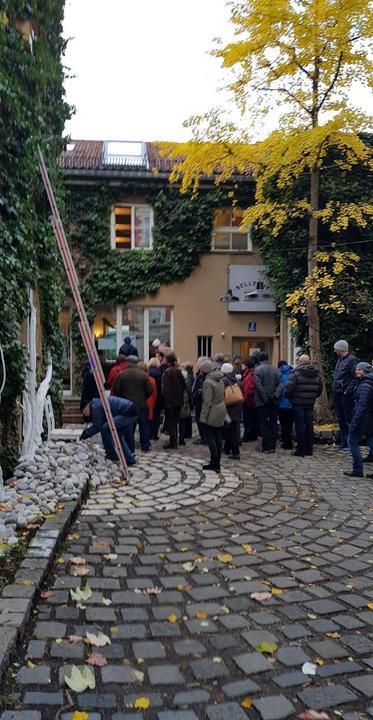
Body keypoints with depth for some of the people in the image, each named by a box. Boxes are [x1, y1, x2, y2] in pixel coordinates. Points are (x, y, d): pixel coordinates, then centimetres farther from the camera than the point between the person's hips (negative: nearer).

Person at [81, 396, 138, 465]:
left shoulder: (95, 407, -7)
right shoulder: (99, 403, 22)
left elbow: (98, 427, -2)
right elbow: (98, 425, 28)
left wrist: (87, 434, 10)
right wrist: (87, 431, 23)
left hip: (127, 414, -10)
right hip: (133, 412, 10)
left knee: (105, 428, -8)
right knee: (119, 435, 24)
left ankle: (111, 454, 0)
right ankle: (130, 459, 29)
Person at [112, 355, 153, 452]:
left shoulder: (121, 375, -4)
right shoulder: (143, 375, -4)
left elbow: (116, 390, -5)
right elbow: (149, 391, -5)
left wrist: (121, 399, 11)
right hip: (141, 405, 0)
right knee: (144, 426, 11)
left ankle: (130, 448, 6)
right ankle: (145, 447, 14)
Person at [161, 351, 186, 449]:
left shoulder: (167, 372, -15)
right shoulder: (179, 371, 7)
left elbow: (166, 388, -18)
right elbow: (183, 385, 10)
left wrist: (165, 400, -15)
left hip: (170, 401, -7)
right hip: (178, 400, 7)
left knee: (170, 421, 0)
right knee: (175, 421, 15)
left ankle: (172, 442, 0)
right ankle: (174, 441, 21)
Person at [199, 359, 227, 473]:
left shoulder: (207, 382, -17)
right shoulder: (220, 380, 9)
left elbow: (207, 402, -19)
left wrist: (203, 416, -14)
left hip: (212, 414, -8)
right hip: (221, 412, 8)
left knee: (211, 438, -2)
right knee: (218, 438, 11)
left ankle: (214, 464, -1)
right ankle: (216, 463, 18)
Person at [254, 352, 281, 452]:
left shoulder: (257, 370, -7)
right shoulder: (275, 370, 6)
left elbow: (258, 385, -16)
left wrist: (264, 398, -12)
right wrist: (275, 395, -7)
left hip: (262, 402, -4)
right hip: (273, 402, 4)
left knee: (264, 423, 1)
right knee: (273, 422, 10)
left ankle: (266, 446, -1)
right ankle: (273, 445, 14)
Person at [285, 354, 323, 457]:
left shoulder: (296, 373, -12)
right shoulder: (316, 374, 7)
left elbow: (289, 388, -17)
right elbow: (320, 389, 11)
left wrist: (289, 397, 0)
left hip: (298, 403, -5)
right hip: (310, 403, 5)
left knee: (300, 425, 0)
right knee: (309, 425, 12)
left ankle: (301, 450, 1)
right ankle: (309, 449, 18)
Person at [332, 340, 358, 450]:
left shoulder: (352, 360, -12)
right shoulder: (339, 359, 16)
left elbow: (355, 377, -17)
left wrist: (348, 391, -20)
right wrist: (334, 389, 13)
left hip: (346, 395, -9)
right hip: (337, 394, 9)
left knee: (349, 419, -3)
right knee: (340, 419, 15)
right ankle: (343, 441, 24)